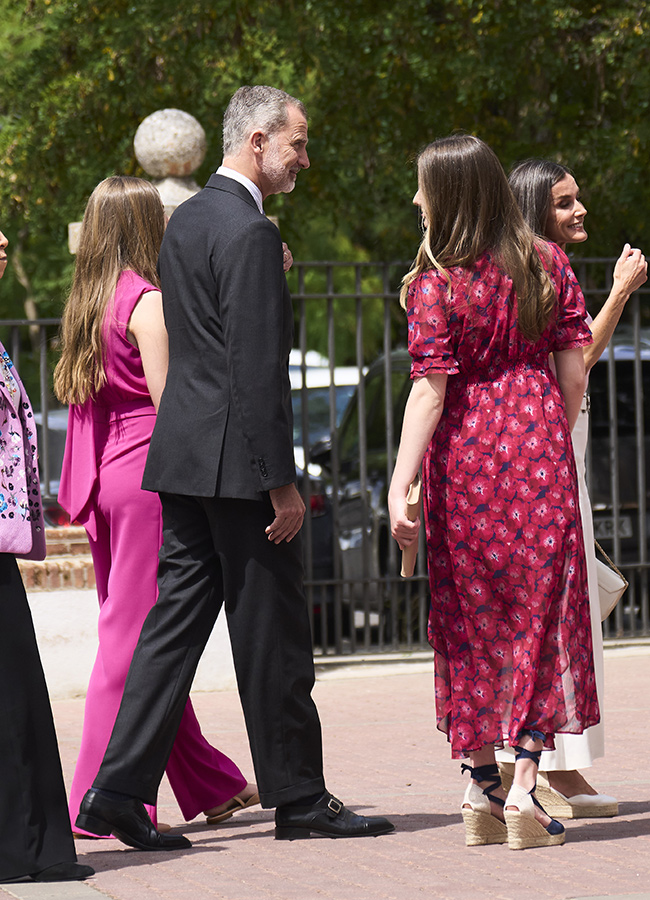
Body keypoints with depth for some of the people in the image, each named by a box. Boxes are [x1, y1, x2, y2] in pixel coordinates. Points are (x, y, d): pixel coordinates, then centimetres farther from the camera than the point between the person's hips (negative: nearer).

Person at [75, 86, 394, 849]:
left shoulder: (185, 220, 14)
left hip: (182, 453, 9)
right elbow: (258, 369, -19)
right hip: (236, 458, -9)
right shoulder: (250, 233, -15)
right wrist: (281, 482, -18)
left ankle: (121, 787, 1)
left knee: (176, 617, 7)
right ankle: (298, 799, 10)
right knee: (270, 633, 1)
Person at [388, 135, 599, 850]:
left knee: (471, 623, 9)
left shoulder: (437, 283, -10)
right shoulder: (546, 264, 1)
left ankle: (482, 791, 12)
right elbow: (574, 369, 2)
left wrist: (400, 484, -15)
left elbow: (429, 390, -15)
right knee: (538, 613, 4)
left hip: (464, 454, -2)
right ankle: (524, 791, -4)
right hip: (537, 446, 2)